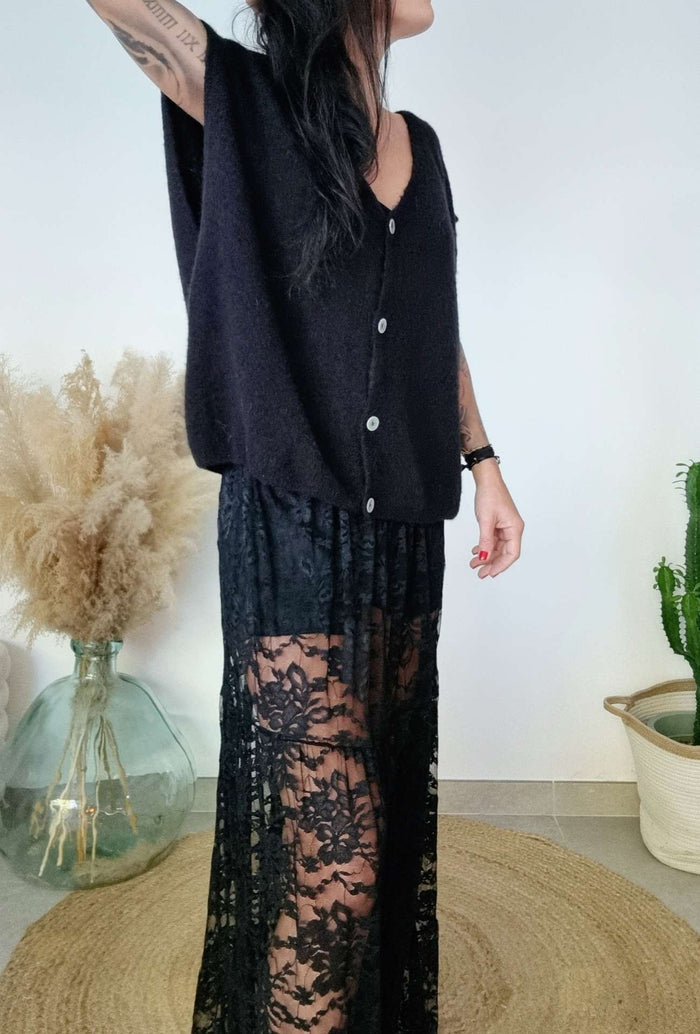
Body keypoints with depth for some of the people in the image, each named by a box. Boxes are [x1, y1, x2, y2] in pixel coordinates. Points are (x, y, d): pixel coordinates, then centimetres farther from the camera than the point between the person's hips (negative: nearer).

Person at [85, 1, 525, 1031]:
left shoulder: (420, 145, 14)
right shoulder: (243, 101, -2)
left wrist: (485, 464, 14)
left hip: (405, 531, 6)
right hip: (294, 534, -6)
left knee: (388, 807, 18)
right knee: (326, 847, -2)